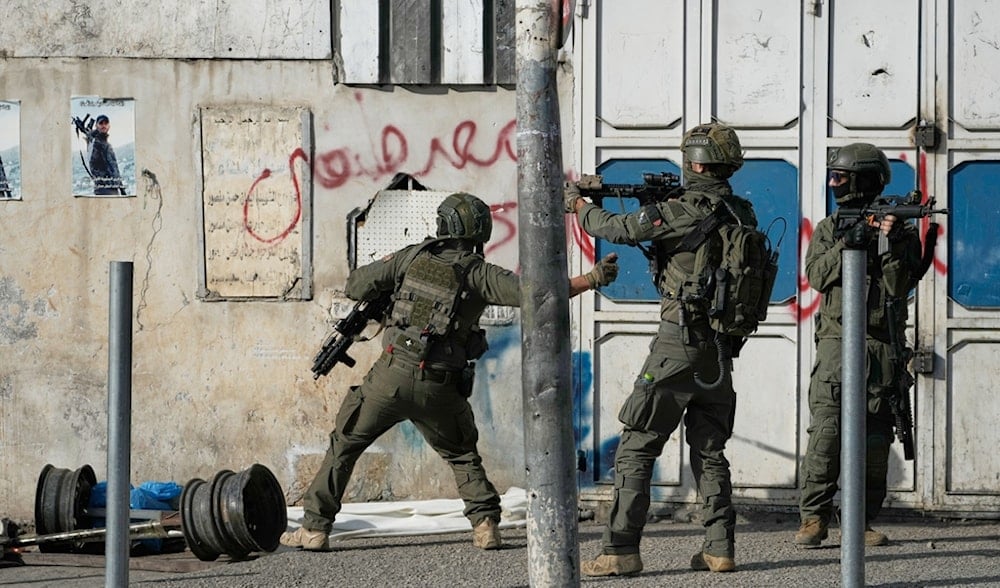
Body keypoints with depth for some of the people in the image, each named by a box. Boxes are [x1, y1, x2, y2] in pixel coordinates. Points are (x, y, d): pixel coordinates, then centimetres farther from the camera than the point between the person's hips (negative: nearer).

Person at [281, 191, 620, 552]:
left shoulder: (413, 256, 5)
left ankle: (315, 528, 11)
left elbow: (356, 287, 9)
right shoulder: (478, 274, -1)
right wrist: (594, 279, -9)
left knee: (345, 443, 14)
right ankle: (485, 525, 7)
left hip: (393, 374, 0)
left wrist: (388, 265, 29)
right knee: (462, 455, 23)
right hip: (440, 388, 0)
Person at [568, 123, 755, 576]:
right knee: (709, 450, 14)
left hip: (678, 344, -7)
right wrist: (659, 206, 14)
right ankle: (719, 549, 10)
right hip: (720, 350, 7)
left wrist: (577, 203, 7)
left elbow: (617, 229, -11)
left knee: (636, 448, -3)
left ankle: (621, 551, -8)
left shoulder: (681, 212, -15)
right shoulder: (742, 213, 6)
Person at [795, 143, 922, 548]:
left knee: (875, 438, 1)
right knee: (826, 431, -12)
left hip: (881, 347, 0)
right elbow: (818, 276, 0)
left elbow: (898, 287, -3)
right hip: (836, 342, 0)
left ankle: (863, 521, 8)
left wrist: (891, 244, -16)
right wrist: (846, 244, -13)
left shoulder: (901, 231, 7)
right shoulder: (829, 228, 14)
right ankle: (813, 518, -9)